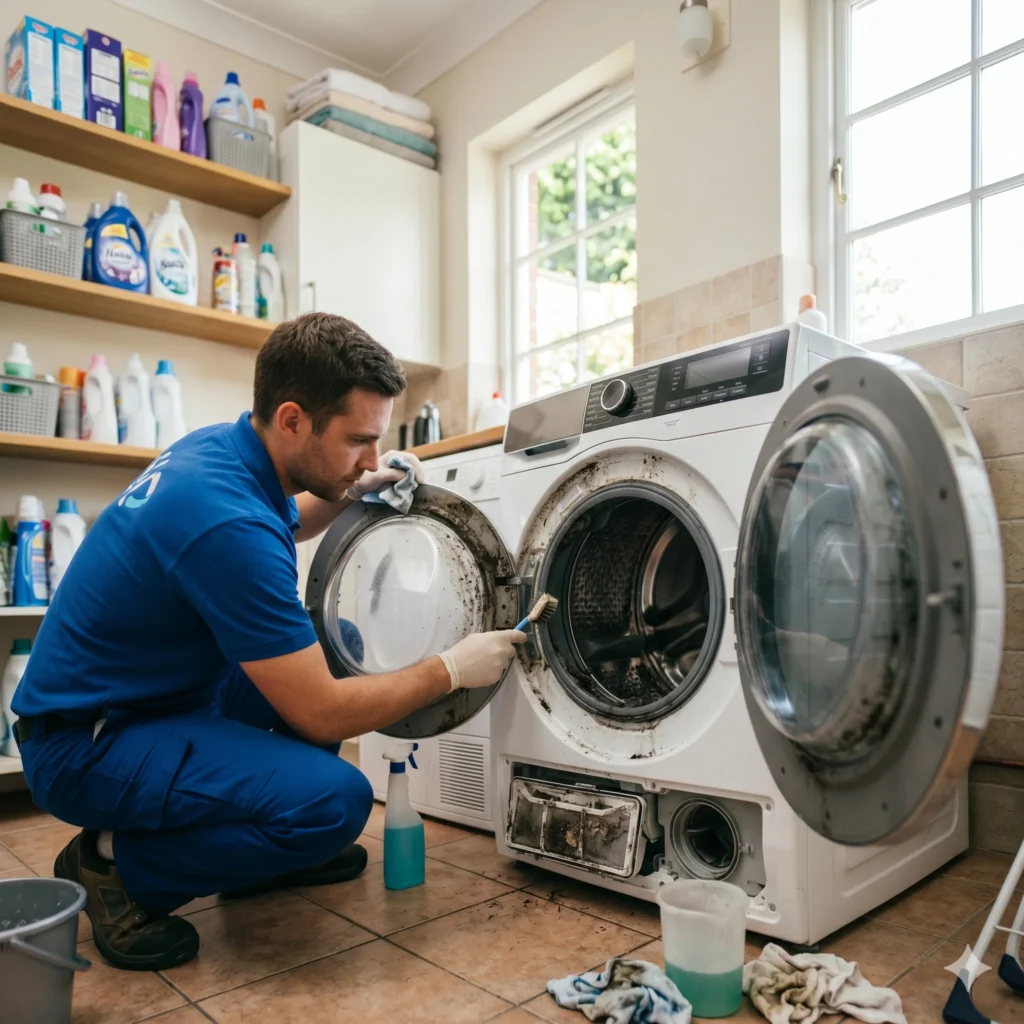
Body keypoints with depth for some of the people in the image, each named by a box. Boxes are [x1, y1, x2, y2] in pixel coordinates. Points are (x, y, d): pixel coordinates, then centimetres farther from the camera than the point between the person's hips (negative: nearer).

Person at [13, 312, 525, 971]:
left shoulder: (220, 446, -2)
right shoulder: (228, 524, -31)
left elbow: (282, 527, 24)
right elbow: (320, 715, -25)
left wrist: (348, 494, 4)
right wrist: (451, 670, -13)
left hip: (156, 693, 10)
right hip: (84, 743, -10)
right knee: (337, 799, -27)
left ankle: (272, 850, 21)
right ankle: (116, 863, -2)